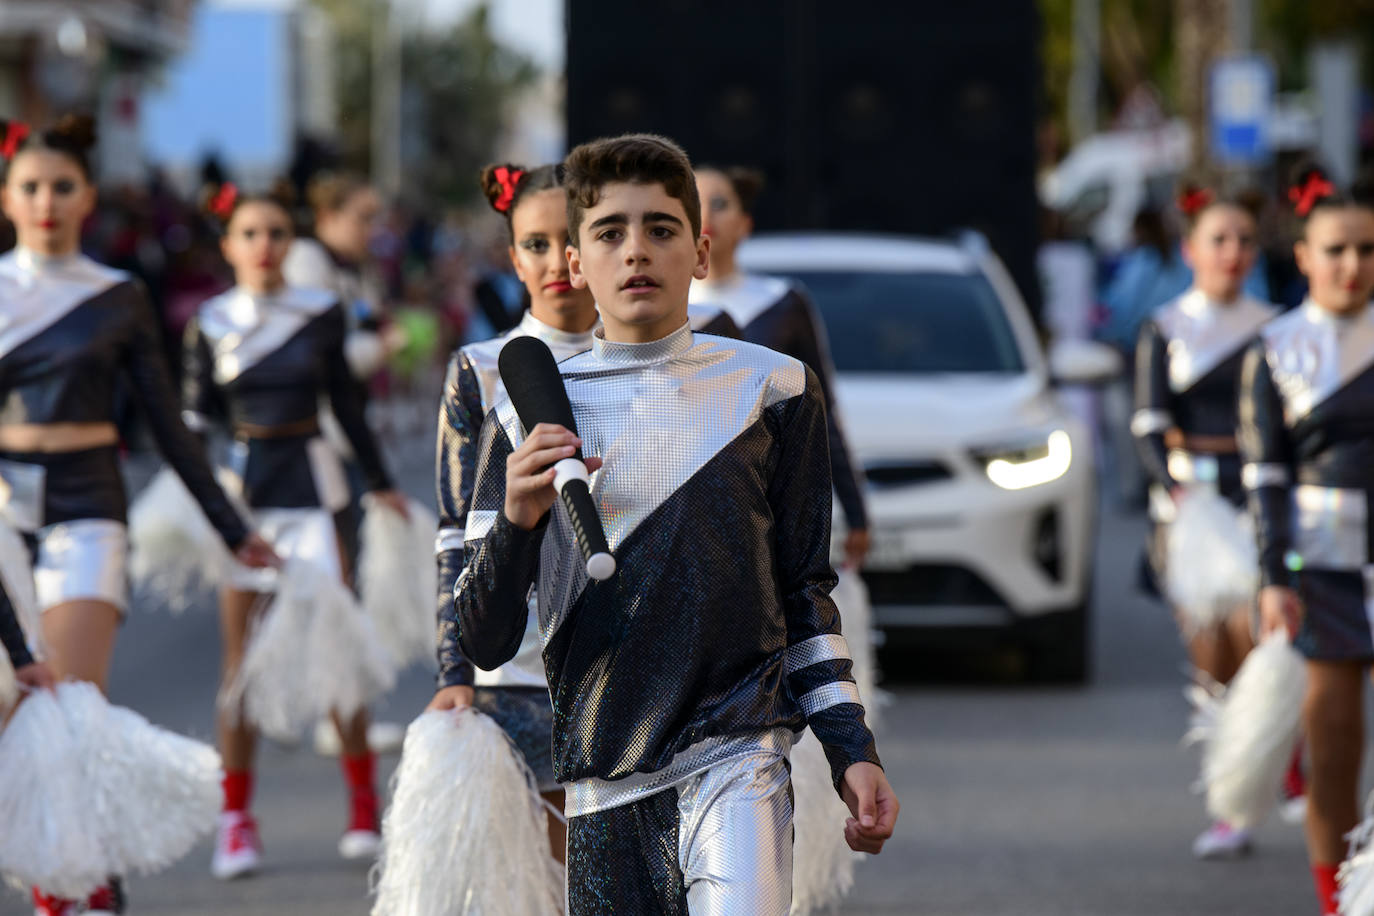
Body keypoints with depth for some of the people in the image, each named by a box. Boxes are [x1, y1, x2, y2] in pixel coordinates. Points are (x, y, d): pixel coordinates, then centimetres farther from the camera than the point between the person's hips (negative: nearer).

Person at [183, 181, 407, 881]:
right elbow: (197, 417, 7)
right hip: (241, 487, 0)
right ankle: (236, 819, 8)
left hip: (311, 480, 0)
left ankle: (364, 806, 7)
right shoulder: (211, 324, 3)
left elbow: (344, 401, 12)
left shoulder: (321, 313, 3)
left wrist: (379, 482, 17)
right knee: (240, 654, 1)